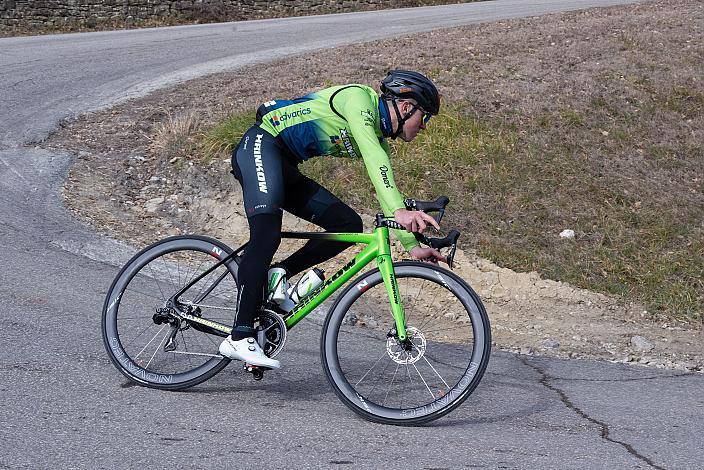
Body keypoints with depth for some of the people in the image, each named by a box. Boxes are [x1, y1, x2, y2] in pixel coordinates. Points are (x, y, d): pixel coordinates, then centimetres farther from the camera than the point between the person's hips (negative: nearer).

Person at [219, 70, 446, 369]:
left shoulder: (379, 139, 13)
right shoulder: (360, 97, -13)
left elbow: (386, 190, 13)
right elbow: (372, 156, -29)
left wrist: (412, 245, 1)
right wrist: (400, 211, -40)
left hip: (286, 170, 10)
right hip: (260, 146, -10)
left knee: (349, 224, -2)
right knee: (267, 235, -26)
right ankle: (239, 338, -29)